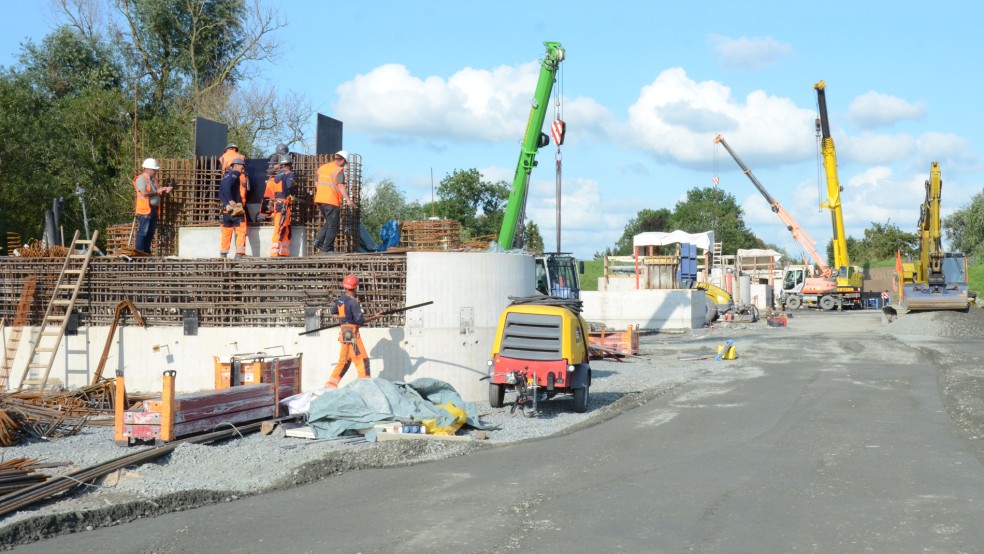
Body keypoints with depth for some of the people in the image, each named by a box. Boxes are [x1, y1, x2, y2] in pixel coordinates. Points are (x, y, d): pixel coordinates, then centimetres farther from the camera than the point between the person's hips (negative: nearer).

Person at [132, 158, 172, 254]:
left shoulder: (153, 179, 19)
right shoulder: (141, 179, -10)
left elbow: (157, 191, 23)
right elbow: (144, 193, -21)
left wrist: (164, 190, 2)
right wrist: (157, 192, -10)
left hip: (154, 209, 9)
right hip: (145, 210, -9)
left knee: (151, 232, 12)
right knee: (143, 232, -8)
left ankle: (147, 251, 18)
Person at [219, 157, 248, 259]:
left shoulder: (225, 176, 21)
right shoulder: (234, 174, -5)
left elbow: (221, 193, 14)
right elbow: (226, 186, -22)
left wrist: (225, 203, 3)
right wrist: (230, 200, -25)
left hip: (226, 208, 8)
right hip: (235, 207, -8)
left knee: (226, 231, 11)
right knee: (241, 230, -5)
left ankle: (223, 254, 10)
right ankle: (239, 253, -12)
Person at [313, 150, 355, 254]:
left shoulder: (322, 168, 15)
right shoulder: (339, 170, -9)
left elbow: (316, 184, 24)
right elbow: (340, 186, -22)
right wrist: (347, 199, -28)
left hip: (320, 199, 8)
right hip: (332, 201, -8)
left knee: (329, 223, 22)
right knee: (333, 226, 1)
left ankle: (319, 240, 8)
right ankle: (327, 248, -1)